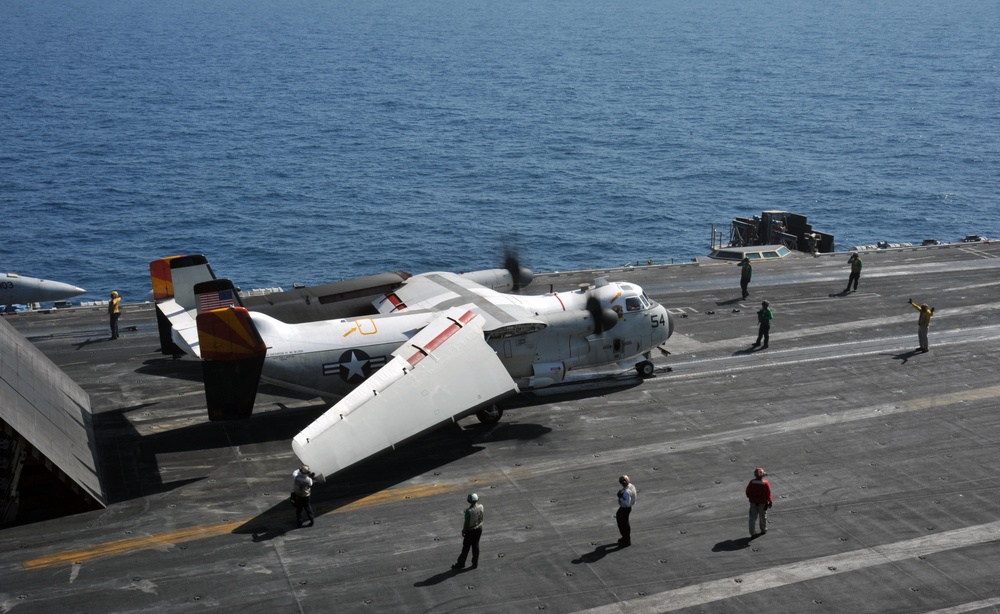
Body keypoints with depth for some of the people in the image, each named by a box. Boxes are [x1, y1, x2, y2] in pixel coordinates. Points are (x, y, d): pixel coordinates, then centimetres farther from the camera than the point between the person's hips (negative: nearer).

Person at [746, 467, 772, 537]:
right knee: (763, 516, 18)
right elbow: (768, 494, -13)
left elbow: (748, 491, 1)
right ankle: (763, 530, 35)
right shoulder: (766, 483, -16)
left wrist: (750, 497, 17)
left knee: (753, 517, 4)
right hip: (762, 503, -2)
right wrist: (769, 502, -4)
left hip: (753, 502, 2)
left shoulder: (751, 482, -8)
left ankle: (752, 533, -2)